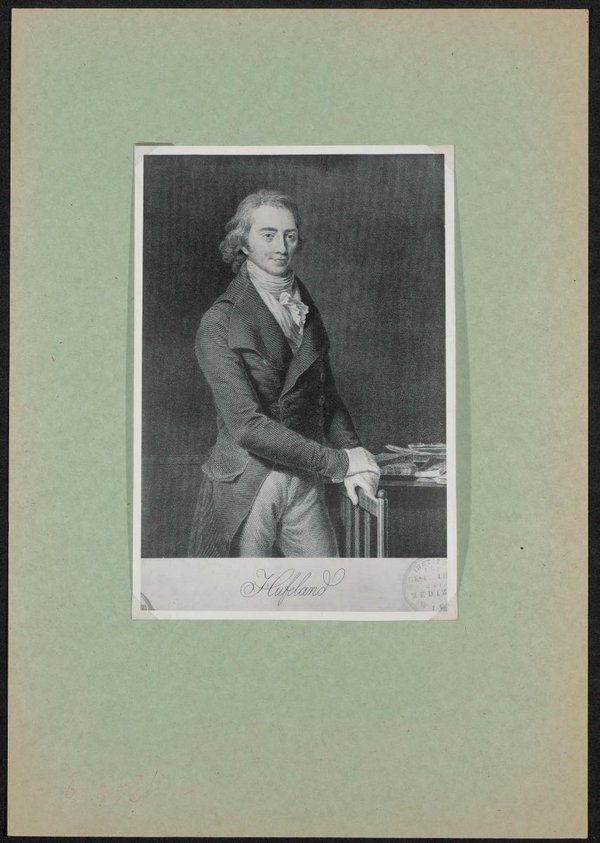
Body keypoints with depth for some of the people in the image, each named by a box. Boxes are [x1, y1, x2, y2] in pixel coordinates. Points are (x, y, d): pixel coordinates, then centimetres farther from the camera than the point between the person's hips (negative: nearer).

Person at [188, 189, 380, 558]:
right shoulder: (219, 323, -11)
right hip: (245, 485, -5)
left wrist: (354, 452, -5)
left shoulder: (306, 310, 10)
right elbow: (247, 426, -18)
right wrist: (339, 462, -19)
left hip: (306, 482, 5)